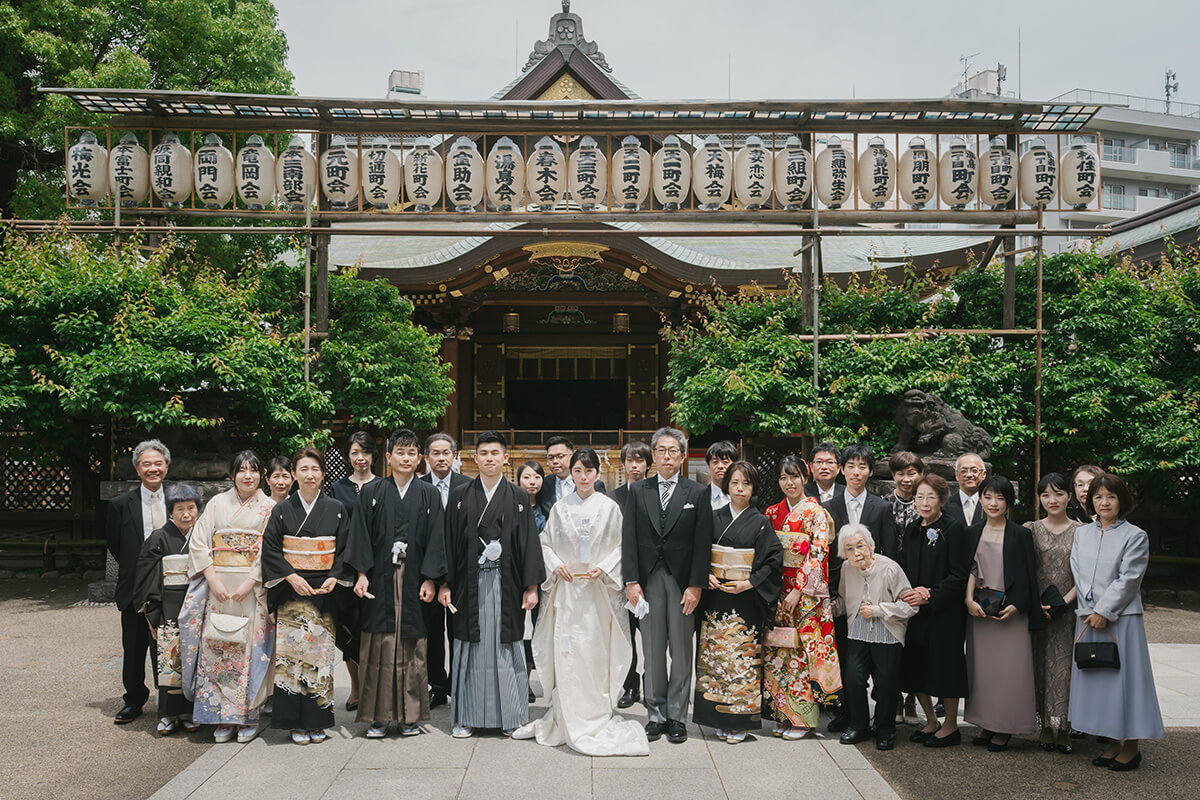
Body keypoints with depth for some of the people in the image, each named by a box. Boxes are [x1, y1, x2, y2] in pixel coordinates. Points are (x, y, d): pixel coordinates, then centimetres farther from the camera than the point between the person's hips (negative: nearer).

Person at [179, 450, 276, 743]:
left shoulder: (269, 508, 4)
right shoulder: (217, 503, 10)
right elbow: (199, 543, 3)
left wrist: (250, 584, -14)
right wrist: (213, 579, -8)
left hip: (254, 588, -2)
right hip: (218, 586, 2)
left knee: (249, 649, -2)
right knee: (216, 648, 0)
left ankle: (248, 716, 9)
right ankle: (222, 718, 10)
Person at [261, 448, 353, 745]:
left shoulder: (336, 509, 6)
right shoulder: (281, 510, 5)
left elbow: (346, 550, 6)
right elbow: (270, 549, 1)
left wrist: (333, 578, -9)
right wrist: (292, 577, -11)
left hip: (325, 592, 1)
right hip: (291, 592, 0)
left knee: (321, 653, 0)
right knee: (292, 652, -5)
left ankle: (317, 721, 10)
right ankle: (296, 722, 5)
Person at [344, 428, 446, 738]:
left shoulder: (429, 495, 7)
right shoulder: (371, 493, 7)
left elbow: (435, 538, 3)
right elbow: (360, 535, 3)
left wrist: (430, 579, -5)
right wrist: (362, 573, -7)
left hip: (415, 580, 0)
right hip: (380, 578, 0)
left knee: (412, 647, 3)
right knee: (379, 647, 1)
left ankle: (410, 715, 13)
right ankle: (379, 716, 10)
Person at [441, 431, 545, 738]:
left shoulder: (519, 498, 5)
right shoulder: (460, 496, 6)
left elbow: (529, 542, 3)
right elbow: (450, 541, 5)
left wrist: (532, 586, -3)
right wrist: (445, 583, -1)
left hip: (506, 583, 0)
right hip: (471, 583, 0)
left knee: (507, 646, 3)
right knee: (471, 646, 4)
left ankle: (511, 717, 13)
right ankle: (468, 716, 13)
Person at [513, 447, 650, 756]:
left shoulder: (609, 508, 3)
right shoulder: (560, 508, 7)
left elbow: (620, 546, 4)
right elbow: (545, 543, 12)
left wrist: (604, 568, -11)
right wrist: (555, 564, -6)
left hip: (597, 590, -1)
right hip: (565, 588, 1)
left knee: (595, 655, 0)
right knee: (565, 655, 1)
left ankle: (595, 718, 11)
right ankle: (567, 721, 11)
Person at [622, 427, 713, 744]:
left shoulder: (698, 494, 3)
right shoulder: (638, 491, 7)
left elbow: (702, 543, -1)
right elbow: (629, 539, 4)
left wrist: (695, 586, -8)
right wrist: (631, 581, -5)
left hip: (682, 581, -1)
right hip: (648, 580, 1)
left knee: (682, 651, 4)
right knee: (653, 650, 6)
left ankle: (677, 717, 14)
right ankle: (656, 715, 16)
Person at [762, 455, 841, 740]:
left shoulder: (816, 512, -4)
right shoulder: (772, 513, 10)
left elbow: (817, 555, -10)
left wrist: (798, 589, -15)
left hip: (806, 592, -5)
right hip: (777, 590, 5)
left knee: (801, 652, -4)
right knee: (776, 651, 4)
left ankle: (803, 718, 6)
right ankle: (782, 715, 14)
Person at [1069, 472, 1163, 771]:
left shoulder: (1135, 536, -3)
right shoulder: (1082, 533, 11)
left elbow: (1128, 580, -9)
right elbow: (1079, 575, 6)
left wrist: (1103, 612, -14)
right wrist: (1090, 612, -4)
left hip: (1121, 618, -5)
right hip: (1089, 617, 5)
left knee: (1122, 676, -3)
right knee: (1094, 677, 7)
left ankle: (1131, 747, 10)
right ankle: (1114, 743, 18)